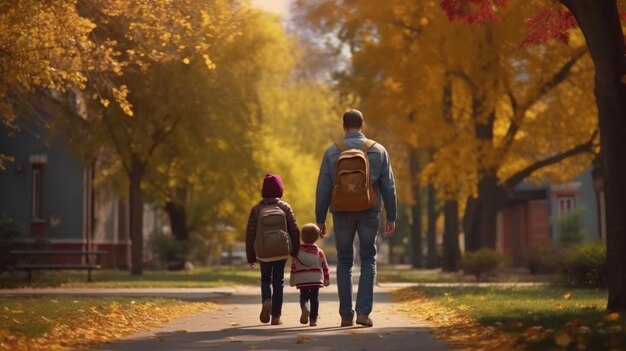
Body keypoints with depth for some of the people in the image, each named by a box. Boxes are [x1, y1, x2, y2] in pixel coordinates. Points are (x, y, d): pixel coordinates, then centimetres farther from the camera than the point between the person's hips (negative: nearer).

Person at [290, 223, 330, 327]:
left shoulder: (298, 251, 0)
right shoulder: (319, 252, 2)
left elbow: (293, 267, 3)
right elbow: (325, 267, 6)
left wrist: (292, 280, 12)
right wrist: (327, 279, 17)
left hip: (302, 280, 0)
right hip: (316, 279, 0)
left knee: (304, 296, 5)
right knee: (314, 298, 7)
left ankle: (305, 308, -28)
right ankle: (313, 318, 5)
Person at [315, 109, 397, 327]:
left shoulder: (332, 152, 0)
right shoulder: (378, 151, 2)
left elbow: (323, 188, 0)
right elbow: (389, 187, 2)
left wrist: (320, 219, 6)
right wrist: (391, 217, 7)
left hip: (342, 213, 0)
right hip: (369, 212, 0)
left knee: (344, 262, 10)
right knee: (368, 260, 8)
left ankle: (346, 315, 8)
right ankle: (363, 311, -5)